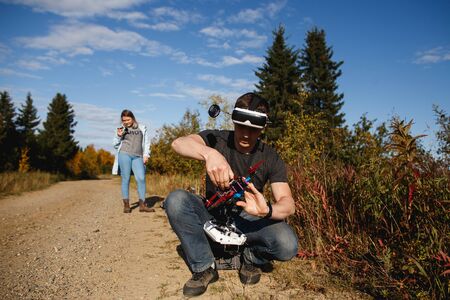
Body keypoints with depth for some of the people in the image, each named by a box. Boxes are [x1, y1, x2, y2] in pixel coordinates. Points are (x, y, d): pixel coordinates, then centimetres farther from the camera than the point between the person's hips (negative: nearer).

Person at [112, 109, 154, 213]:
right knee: (126, 179, -2)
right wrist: (118, 136, -1)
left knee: (141, 179, -10)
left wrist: (146, 155, 4)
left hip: (138, 157, 1)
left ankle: (142, 205, -6)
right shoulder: (121, 129, 15)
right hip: (124, 154, 0)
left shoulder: (142, 128, 17)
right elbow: (116, 145, 17)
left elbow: (146, 142, 16)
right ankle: (126, 205, 4)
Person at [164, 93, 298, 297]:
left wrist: (267, 210, -42)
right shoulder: (216, 139, -10)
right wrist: (209, 153, -51)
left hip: (247, 218, 0)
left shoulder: (270, 158, -8)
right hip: (213, 213, 1)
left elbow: (288, 203, -17)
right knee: (175, 200, -29)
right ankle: (204, 267, -11)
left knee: (287, 246, -29)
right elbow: (178, 143, -29)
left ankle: (251, 258, 6)